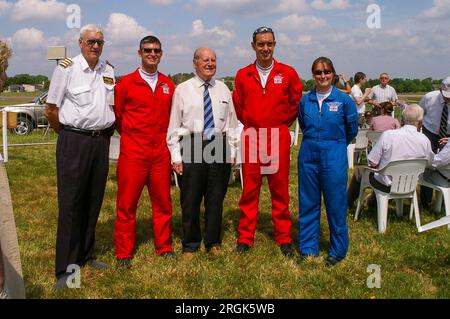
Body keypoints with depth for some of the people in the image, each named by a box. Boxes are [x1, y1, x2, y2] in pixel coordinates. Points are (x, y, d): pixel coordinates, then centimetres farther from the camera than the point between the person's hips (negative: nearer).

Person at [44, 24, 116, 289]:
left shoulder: (109, 71, 9)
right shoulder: (66, 68, -4)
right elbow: (51, 110, -1)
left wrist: (104, 133, 12)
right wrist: (70, 135, 6)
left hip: (101, 142, 5)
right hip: (74, 142, -4)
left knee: (94, 202, 10)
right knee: (71, 203, -4)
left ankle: (86, 255, 25)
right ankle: (65, 269, 3)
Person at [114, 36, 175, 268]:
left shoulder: (168, 85, 10)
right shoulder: (126, 83, -1)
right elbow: (117, 115, 7)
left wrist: (163, 138, 13)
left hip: (161, 153, 4)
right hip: (133, 153, -3)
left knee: (163, 202, 9)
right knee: (127, 204, 1)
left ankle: (164, 247, 23)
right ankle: (124, 253, 13)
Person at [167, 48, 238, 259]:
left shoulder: (223, 89, 11)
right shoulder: (183, 89, 2)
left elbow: (231, 122, 13)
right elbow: (174, 125, 1)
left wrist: (232, 151, 8)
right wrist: (176, 156, -5)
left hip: (219, 146, 2)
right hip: (192, 146, -2)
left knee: (216, 198, 9)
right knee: (190, 200, 4)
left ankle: (213, 243, 26)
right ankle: (190, 245, 21)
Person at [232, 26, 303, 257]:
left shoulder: (287, 73, 2)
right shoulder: (242, 76, 5)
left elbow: (296, 102, 12)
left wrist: (281, 124, 11)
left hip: (279, 138, -1)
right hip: (251, 138, 1)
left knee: (280, 190, 5)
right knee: (249, 190, 5)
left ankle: (284, 238, 16)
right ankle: (245, 238, 15)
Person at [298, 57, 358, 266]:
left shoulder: (344, 100, -4)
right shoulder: (305, 100, 3)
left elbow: (352, 130, 8)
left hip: (334, 157, -3)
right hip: (308, 155, 3)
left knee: (336, 204, 4)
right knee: (308, 204, 9)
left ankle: (338, 250, 21)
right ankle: (308, 249, 22)